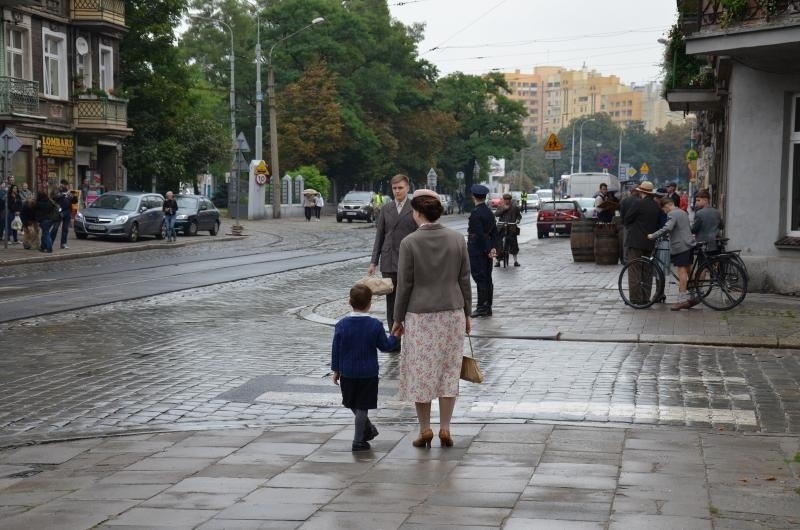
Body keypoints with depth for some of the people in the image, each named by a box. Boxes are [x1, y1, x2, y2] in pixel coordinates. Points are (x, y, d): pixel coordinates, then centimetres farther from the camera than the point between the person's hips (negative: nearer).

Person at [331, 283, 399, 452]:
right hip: (368, 374, -1)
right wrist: (395, 337, 16)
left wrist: (336, 370, 10)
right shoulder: (375, 325, -11)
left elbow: (335, 350, 0)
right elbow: (385, 346, -2)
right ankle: (358, 441, 8)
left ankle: (368, 430, 29)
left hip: (347, 373, 1)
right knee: (362, 408, 5)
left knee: (353, 405, 21)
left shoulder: (341, 325, -6)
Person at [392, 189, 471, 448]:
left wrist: (398, 318, 2)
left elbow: (404, 284, -8)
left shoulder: (410, 242, -11)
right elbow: (465, 280, 3)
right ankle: (445, 428, 10)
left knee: (421, 371, 7)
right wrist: (467, 313, 13)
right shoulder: (457, 239, -1)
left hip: (420, 314, -3)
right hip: (452, 312, 3)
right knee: (449, 371, 10)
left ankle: (425, 429, 10)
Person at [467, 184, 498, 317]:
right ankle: (488, 307, 16)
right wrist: (493, 248, 6)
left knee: (480, 279, -5)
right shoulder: (489, 212, 10)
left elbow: (480, 234, -21)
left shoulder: (475, 214, -17)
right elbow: (494, 231, 10)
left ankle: (482, 307, -4)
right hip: (487, 250, 8)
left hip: (477, 251, -8)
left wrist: (488, 250, -15)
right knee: (487, 279, 11)